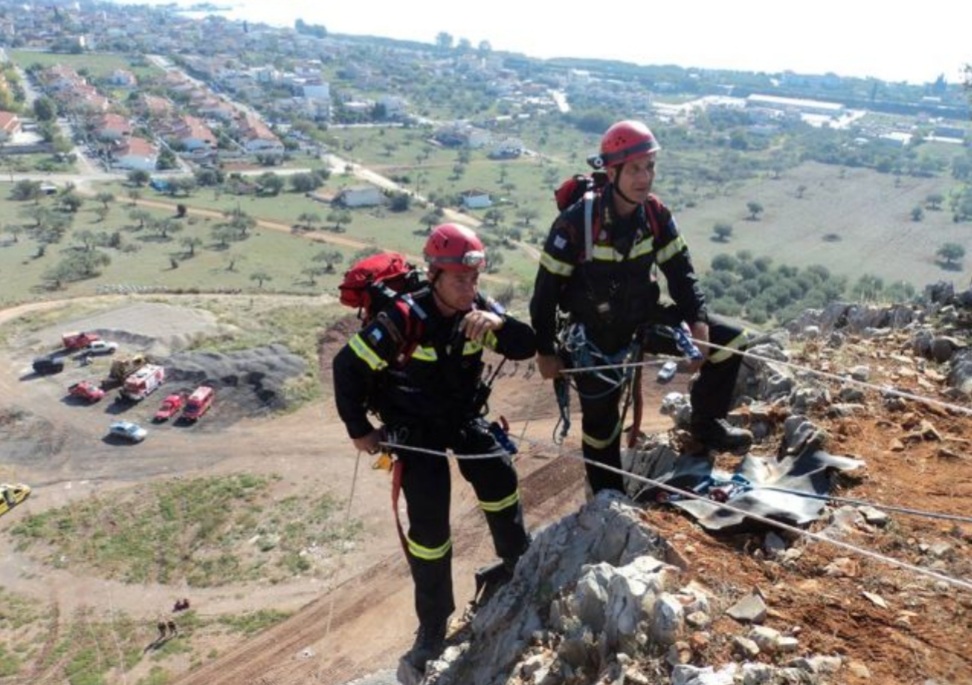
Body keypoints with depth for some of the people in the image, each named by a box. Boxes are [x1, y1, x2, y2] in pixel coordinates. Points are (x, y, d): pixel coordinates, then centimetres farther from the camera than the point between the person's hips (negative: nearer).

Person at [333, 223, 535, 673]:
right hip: (415, 427, -4)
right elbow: (347, 365, -22)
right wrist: (358, 429, -14)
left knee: (500, 478, -5)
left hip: (464, 418, 5)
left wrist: (499, 324, -37)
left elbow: (527, 348, -15)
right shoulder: (406, 318, -28)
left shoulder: (479, 309, -12)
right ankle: (433, 625, 12)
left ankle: (519, 566, 24)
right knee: (429, 522, -7)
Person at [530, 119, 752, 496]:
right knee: (602, 422, 7)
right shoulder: (576, 223, -25)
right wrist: (545, 352, -11)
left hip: (645, 316, 4)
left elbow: (681, 271, -3)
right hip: (596, 335, -4)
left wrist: (698, 324, -16)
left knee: (730, 341, -5)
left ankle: (707, 424, 16)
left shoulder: (656, 215, -11)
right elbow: (546, 290, -17)